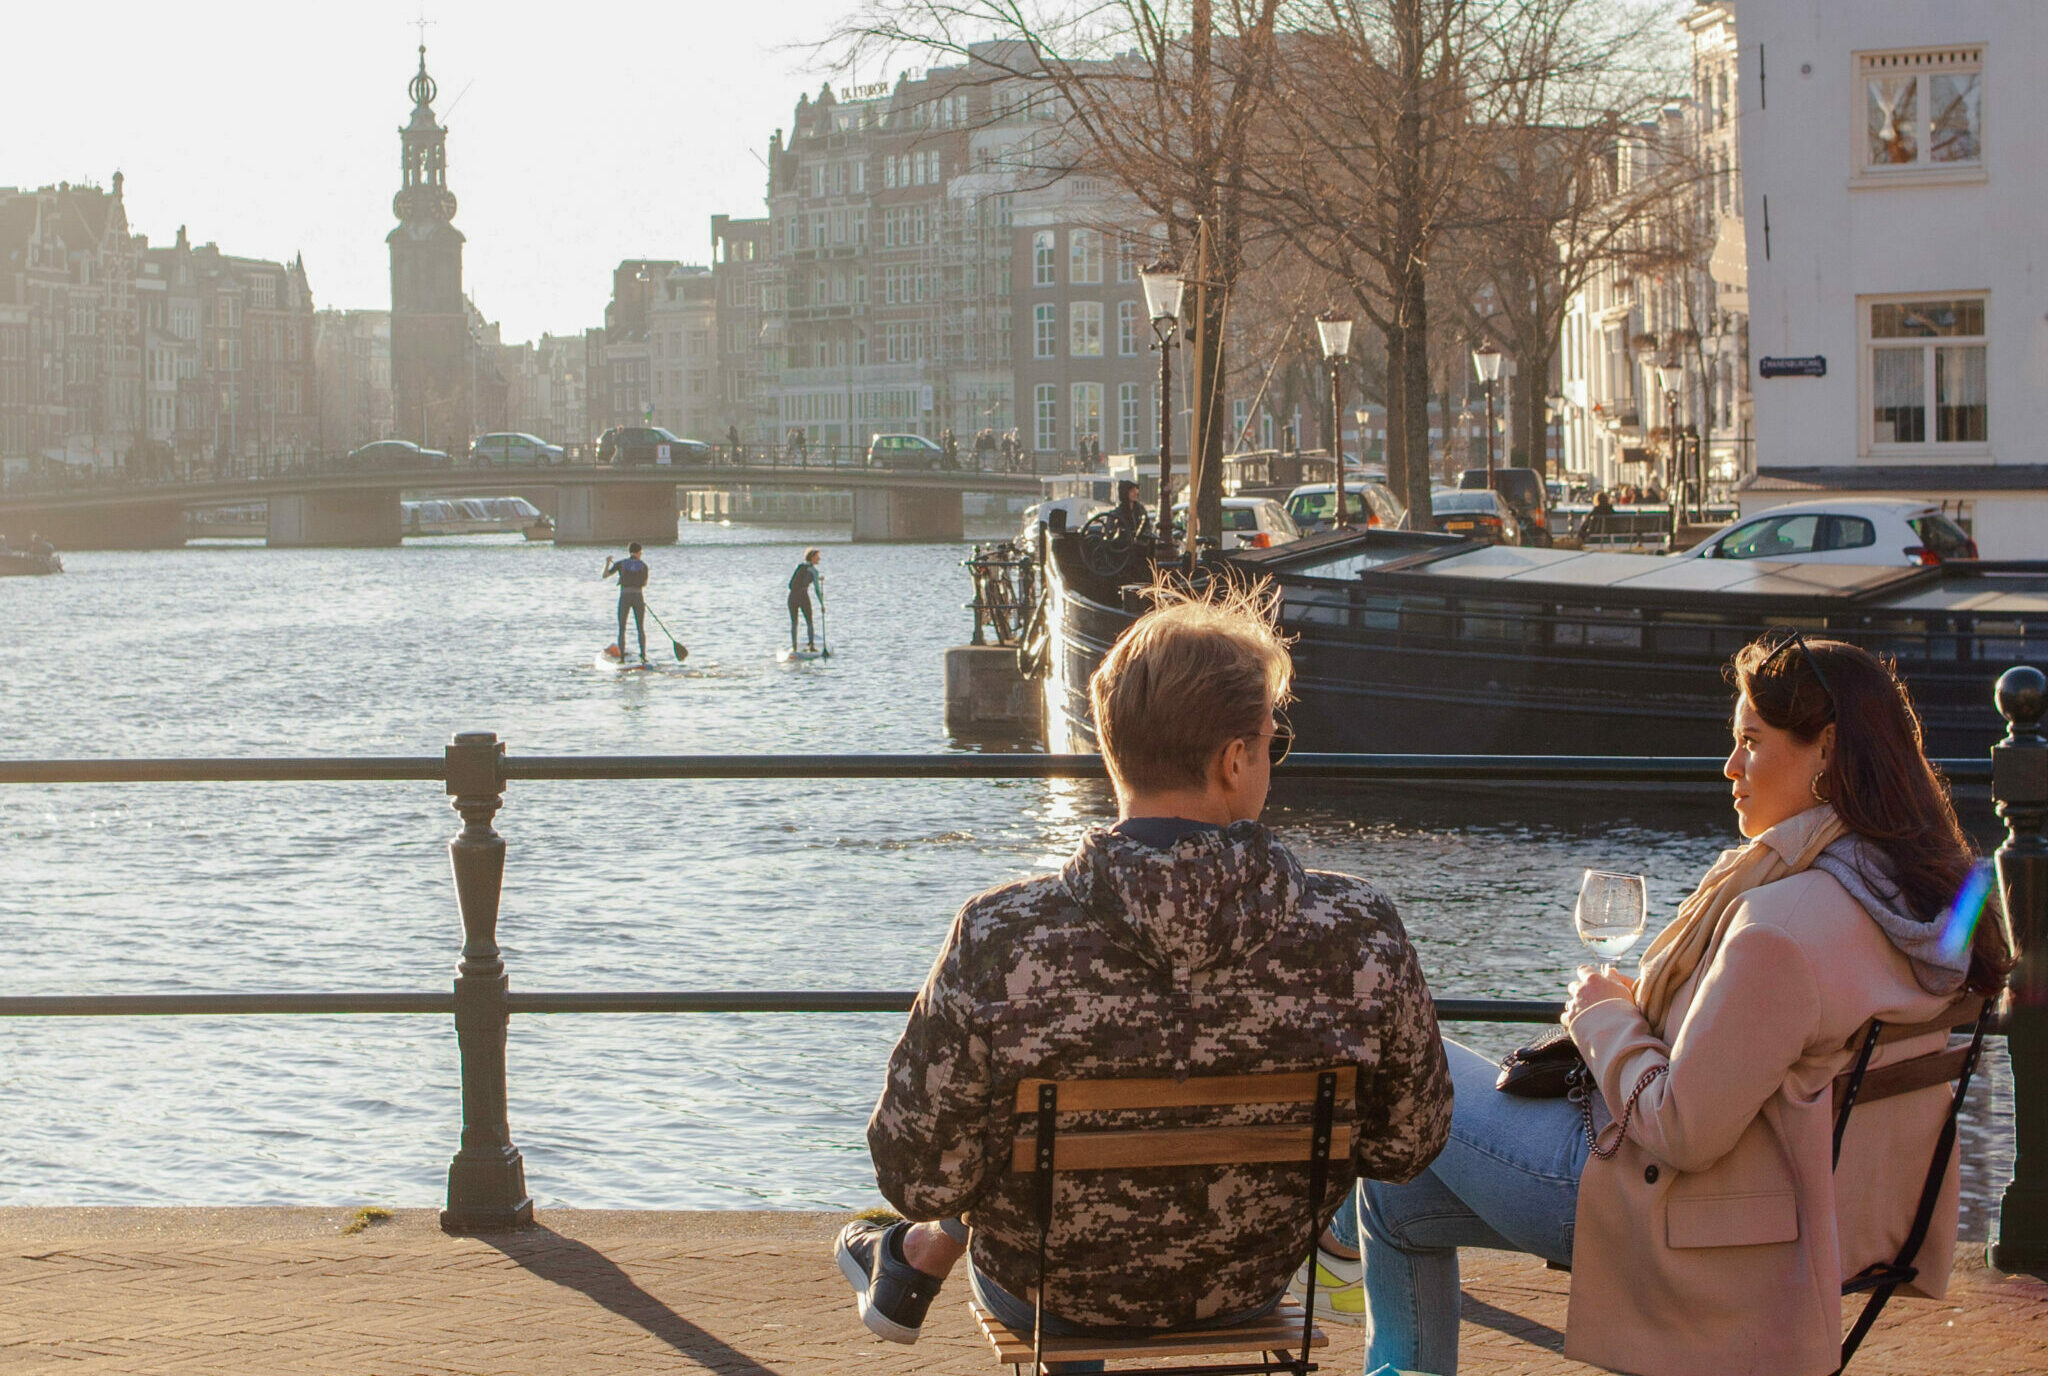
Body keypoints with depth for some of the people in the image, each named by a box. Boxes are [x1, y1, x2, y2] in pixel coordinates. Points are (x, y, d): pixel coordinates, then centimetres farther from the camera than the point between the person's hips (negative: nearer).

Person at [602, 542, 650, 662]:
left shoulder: (621, 564, 0)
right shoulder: (643, 565, 2)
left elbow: (605, 575, 2)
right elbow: (645, 584, 10)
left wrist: (607, 562, 15)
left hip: (624, 597, 0)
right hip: (639, 597, 0)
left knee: (622, 629, 6)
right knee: (641, 629, 10)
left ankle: (622, 657, 0)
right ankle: (643, 656, 4)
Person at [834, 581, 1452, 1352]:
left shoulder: (999, 942, -29)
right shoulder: (1359, 933, -25)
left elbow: (920, 1179, -20)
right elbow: (1407, 1145, -10)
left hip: (1047, 1298, -2)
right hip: (1253, 1288, 2)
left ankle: (915, 1265, 51)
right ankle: (919, 1257, 48)